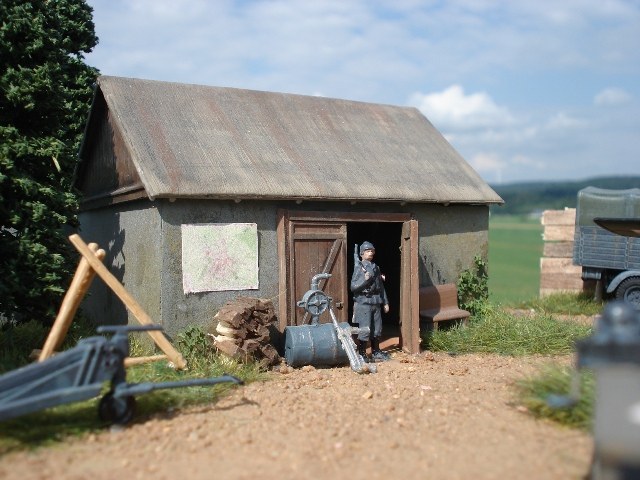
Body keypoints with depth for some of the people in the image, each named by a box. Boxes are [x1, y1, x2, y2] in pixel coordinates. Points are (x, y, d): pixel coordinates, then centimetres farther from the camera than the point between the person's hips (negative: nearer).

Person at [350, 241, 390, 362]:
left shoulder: (376, 267, 13)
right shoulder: (359, 268, -6)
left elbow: (381, 286, 17)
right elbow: (353, 287, -10)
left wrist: (385, 302, 16)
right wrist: (365, 280, -24)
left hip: (376, 302, 6)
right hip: (363, 302, -6)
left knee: (377, 329, 11)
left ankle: (376, 352, 23)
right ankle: (361, 354, 4)